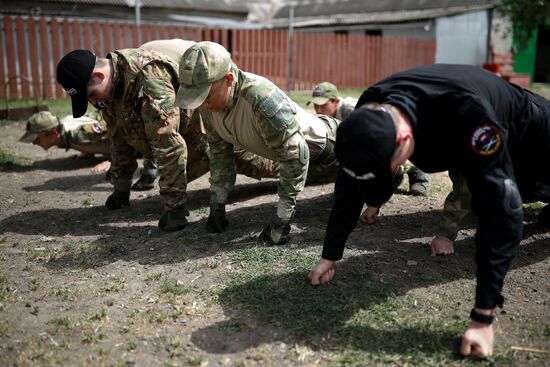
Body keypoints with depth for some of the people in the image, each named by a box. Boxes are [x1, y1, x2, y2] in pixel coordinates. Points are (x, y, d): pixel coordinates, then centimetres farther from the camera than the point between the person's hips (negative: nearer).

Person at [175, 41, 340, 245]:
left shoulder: (262, 99, -47)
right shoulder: (208, 103, -22)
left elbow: (294, 155, -41)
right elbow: (219, 150, -8)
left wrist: (282, 217, -37)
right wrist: (217, 204, -8)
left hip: (318, 142, -7)